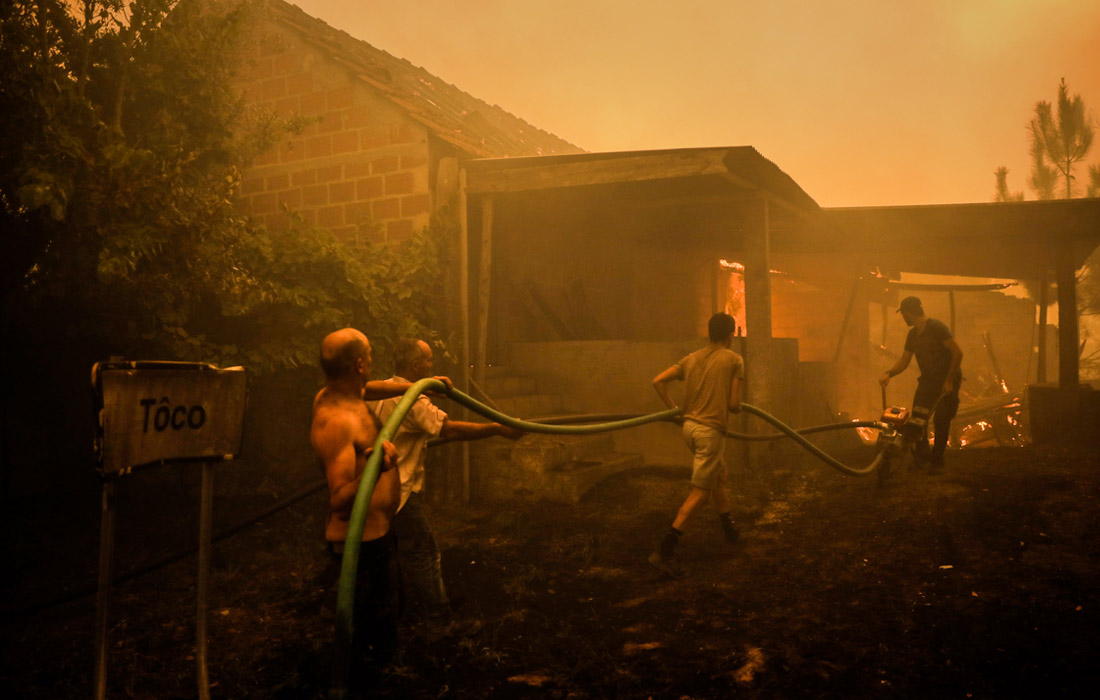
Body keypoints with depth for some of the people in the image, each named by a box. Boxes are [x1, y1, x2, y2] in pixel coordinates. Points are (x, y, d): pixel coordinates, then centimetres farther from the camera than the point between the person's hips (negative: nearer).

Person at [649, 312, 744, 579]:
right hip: (711, 430, -7)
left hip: (689, 426, 7)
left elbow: (658, 381, 3)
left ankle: (730, 529, 44)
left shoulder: (692, 358, 11)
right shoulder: (734, 360, -3)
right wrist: (737, 408, 16)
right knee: (700, 492, -5)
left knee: (718, 477, 27)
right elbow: (734, 404, -7)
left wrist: (674, 409, 11)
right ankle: (663, 551, -12)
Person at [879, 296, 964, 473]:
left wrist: (949, 380, -20)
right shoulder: (913, 334, 7)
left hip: (948, 380, -6)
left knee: (941, 420, -6)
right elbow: (904, 360, 9)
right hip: (928, 379, 7)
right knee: (918, 418, -3)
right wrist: (889, 374, -9)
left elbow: (957, 353, -19)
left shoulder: (937, 327, -16)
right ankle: (921, 455, 11)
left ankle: (937, 460, 6)